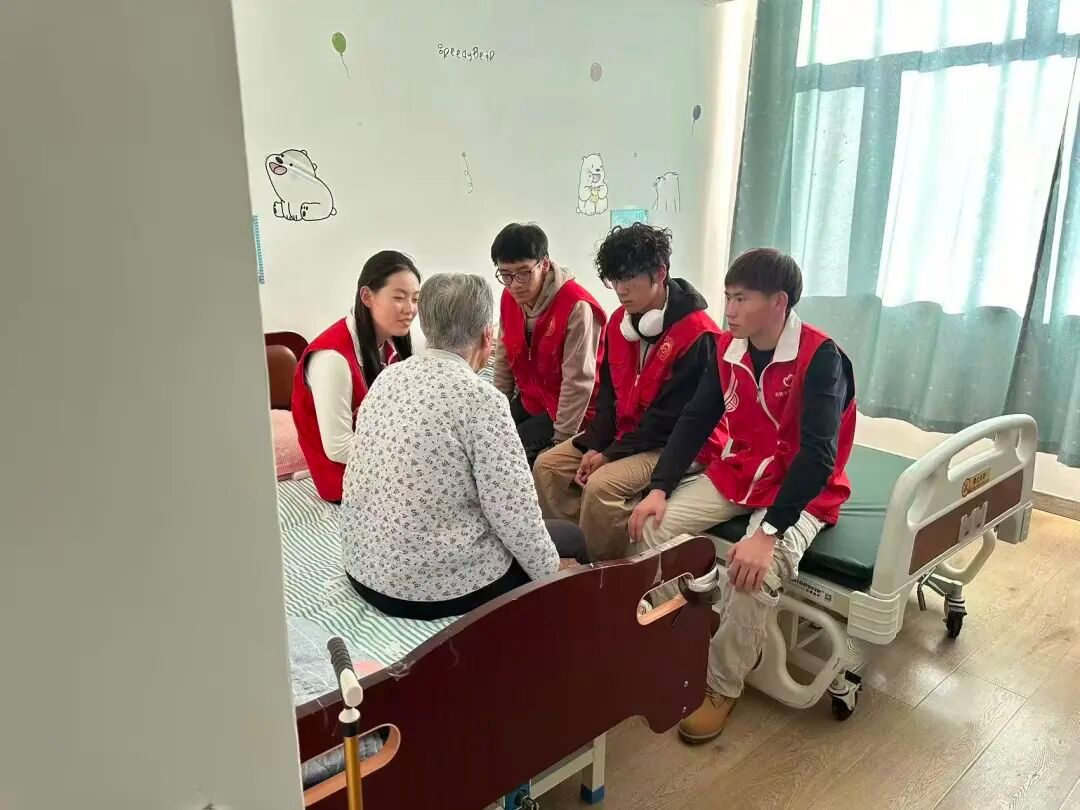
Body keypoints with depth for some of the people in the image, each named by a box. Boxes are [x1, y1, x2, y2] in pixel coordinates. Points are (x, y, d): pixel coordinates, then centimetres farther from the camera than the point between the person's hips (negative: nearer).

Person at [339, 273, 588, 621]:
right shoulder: (481, 397, -20)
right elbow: (514, 514, -20)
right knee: (570, 538, 16)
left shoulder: (389, 377, 1)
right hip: (441, 583, -7)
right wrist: (552, 575, -3)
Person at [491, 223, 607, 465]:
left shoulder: (577, 307, -26)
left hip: (569, 409, -7)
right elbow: (503, 361, 7)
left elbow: (578, 380, -24)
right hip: (529, 401, 7)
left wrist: (561, 439, -21)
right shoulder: (509, 299, -2)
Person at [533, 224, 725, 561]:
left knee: (602, 485, -29)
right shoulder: (620, 321, 3)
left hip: (676, 445, -8)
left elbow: (671, 418, -22)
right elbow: (609, 392, 8)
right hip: (623, 432, 8)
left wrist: (611, 455, -19)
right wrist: (594, 445, -6)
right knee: (548, 465, -3)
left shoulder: (697, 335, -21)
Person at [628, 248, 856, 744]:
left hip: (801, 492, -6)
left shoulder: (821, 358, -22)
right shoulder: (728, 347, -1)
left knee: (754, 570, -32)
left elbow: (818, 456, -29)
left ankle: (723, 683, -5)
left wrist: (768, 532, -36)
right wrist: (659, 488, -12)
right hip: (735, 474, 6)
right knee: (651, 527, -12)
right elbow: (695, 420, 0)